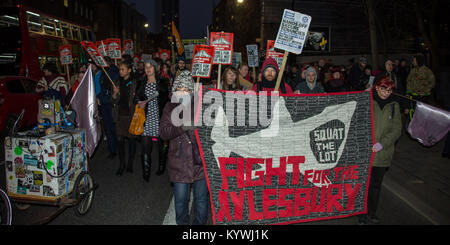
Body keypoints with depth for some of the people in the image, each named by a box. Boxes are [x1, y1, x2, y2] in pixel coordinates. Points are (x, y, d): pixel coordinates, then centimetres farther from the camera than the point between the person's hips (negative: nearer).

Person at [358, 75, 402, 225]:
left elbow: (397, 130, 2)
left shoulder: (394, 106, 7)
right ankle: (363, 214, 16)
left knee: (376, 185, 13)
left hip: (383, 153, 3)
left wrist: (383, 143, -10)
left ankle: (372, 213, 29)